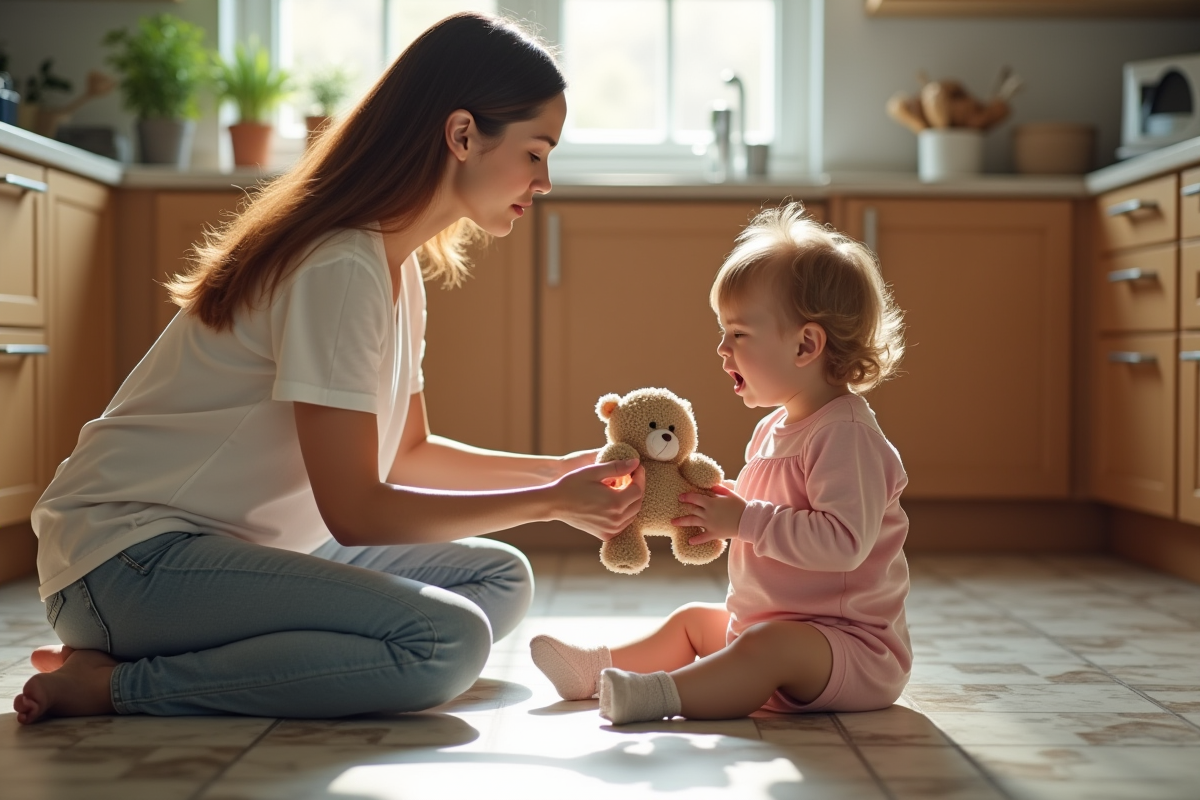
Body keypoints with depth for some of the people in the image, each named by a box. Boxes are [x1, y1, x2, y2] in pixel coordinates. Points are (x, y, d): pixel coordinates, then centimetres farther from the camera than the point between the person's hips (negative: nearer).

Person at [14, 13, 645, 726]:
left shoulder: (399, 265, 11)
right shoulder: (341, 268, -20)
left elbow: (407, 452, 19)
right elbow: (355, 510, -19)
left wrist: (564, 471, 10)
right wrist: (550, 502, -12)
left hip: (238, 548, 10)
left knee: (500, 579, 6)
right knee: (445, 642, -25)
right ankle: (116, 684, -15)